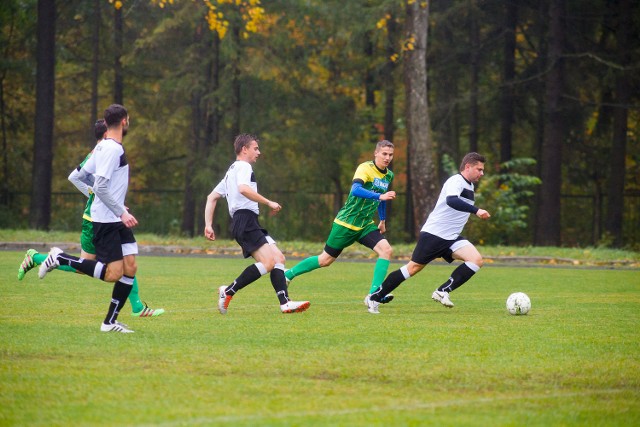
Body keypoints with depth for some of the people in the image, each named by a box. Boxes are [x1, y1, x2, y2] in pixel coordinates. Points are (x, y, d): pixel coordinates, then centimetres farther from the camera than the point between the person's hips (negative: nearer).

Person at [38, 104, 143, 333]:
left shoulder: (103, 146, 12)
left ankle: (111, 322, 6)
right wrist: (121, 212, -21)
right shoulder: (112, 149, -16)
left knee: (130, 268, 3)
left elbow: (83, 175, 21)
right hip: (106, 220, -10)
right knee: (113, 273, -12)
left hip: (117, 220, 10)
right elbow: (100, 186, -22)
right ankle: (60, 258, -1)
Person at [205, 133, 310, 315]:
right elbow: (243, 189, -22)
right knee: (268, 262, -21)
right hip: (245, 219, -10)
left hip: (250, 224, 10)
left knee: (279, 258, 2)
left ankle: (285, 303, -10)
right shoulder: (243, 166, -1)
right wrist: (269, 203, -18)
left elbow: (212, 197, 27)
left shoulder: (231, 171, 29)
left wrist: (208, 225, 19)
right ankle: (228, 292, -17)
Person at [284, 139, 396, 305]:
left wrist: (382, 220, 25)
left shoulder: (389, 175, 6)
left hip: (366, 225, 7)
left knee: (386, 250, -17)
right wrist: (380, 196, -47)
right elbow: (355, 190, -38)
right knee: (326, 259, 3)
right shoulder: (365, 168, -19)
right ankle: (288, 274, 24)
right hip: (346, 222, -6)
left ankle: (374, 294, -20)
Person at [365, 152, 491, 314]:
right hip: (434, 234, -8)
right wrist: (476, 210, -45)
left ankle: (443, 292, -13)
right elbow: (451, 201, -38)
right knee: (413, 268, -3)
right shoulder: (456, 181, -16)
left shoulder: (470, 185, 14)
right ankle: (374, 298, 9)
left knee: (477, 260, -14)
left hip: (452, 238, 8)